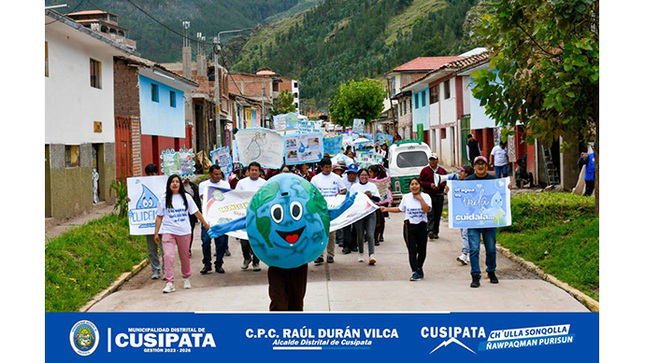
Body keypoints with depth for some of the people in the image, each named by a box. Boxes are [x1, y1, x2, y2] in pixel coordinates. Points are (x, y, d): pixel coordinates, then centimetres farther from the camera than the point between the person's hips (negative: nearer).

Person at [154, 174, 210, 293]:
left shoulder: (186, 198, 6)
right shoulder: (164, 200, 4)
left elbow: (196, 212, 13)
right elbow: (159, 217, 7)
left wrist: (205, 223, 17)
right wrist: (156, 233, 5)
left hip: (184, 231, 1)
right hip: (168, 231, -1)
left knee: (185, 256, 9)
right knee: (168, 256, -14)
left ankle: (186, 278, 32)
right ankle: (170, 283, -13)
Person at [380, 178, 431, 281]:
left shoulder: (425, 197, -1)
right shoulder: (406, 197, 7)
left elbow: (427, 210, -15)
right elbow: (400, 209, 19)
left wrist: (420, 198, -16)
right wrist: (387, 209, 13)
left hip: (421, 226, 0)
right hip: (409, 226, 0)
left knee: (422, 250, 10)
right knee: (412, 250, -9)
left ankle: (419, 268, 33)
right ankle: (415, 272, -9)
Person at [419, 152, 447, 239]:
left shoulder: (442, 171, 11)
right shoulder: (425, 170, 5)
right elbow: (420, 182, 3)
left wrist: (440, 186, -8)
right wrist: (429, 185, -11)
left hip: (439, 196, 3)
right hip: (428, 195, -3)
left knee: (437, 215, 4)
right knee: (430, 213, -16)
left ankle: (435, 232, 12)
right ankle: (430, 230, -26)